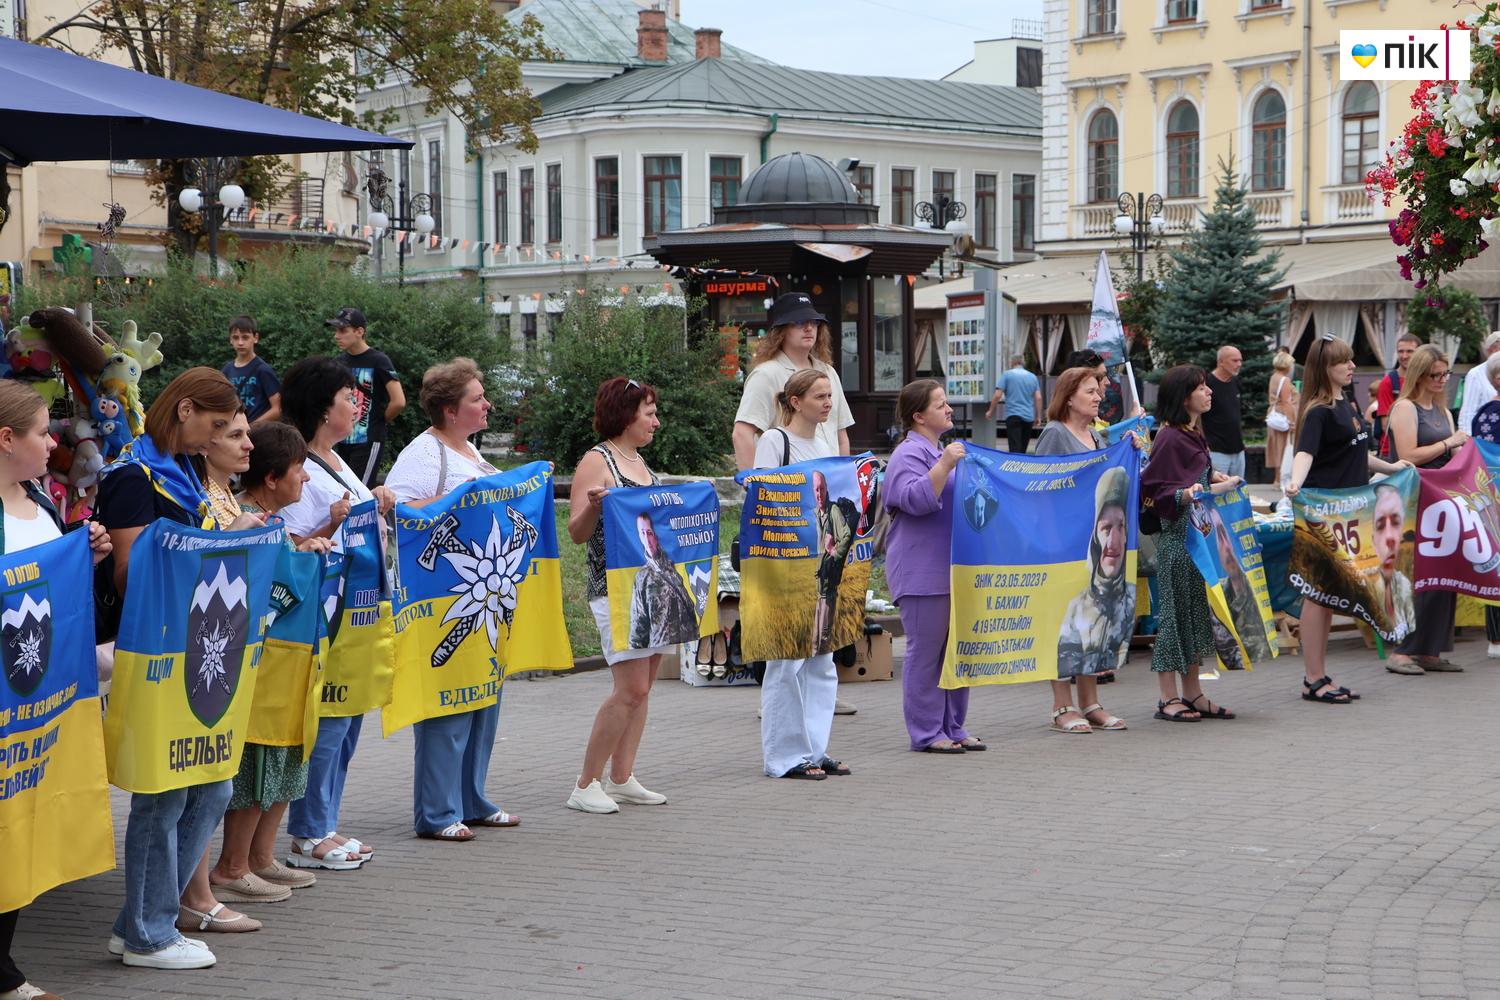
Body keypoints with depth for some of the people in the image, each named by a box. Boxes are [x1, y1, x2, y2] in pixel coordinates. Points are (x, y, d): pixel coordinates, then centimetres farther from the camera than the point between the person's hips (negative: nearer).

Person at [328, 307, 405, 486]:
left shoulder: (378, 361, -9)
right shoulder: (340, 362, 9)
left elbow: (399, 402, -16)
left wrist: (379, 421, -3)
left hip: (368, 441, -7)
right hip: (343, 440, 7)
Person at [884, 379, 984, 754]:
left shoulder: (943, 451, 21)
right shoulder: (909, 454, -9)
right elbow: (917, 500, -24)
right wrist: (945, 464, -28)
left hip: (956, 568, 10)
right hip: (922, 573, -10)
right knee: (926, 652, -5)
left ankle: (953, 727, 19)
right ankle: (926, 733, 0)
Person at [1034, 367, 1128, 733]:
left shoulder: (1098, 437, 17)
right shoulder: (1054, 434, -6)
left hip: (1098, 539, 8)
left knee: (1094, 616, 9)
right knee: (1064, 616, -6)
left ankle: (1090, 703, 16)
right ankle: (1063, 707, 0)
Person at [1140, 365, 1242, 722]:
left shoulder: (1195, 434, 13)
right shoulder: (1169, 438, -14)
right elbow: (1157, 490, -19)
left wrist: (1216, 481, 17)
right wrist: (1187, 493, -34)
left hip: (1200, 532, 9)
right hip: (1176, 536, -9)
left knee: (1198, 612, 12)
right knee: (1175, 612, -5)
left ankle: (1193, 693, 19)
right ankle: (1168, 697, 1)